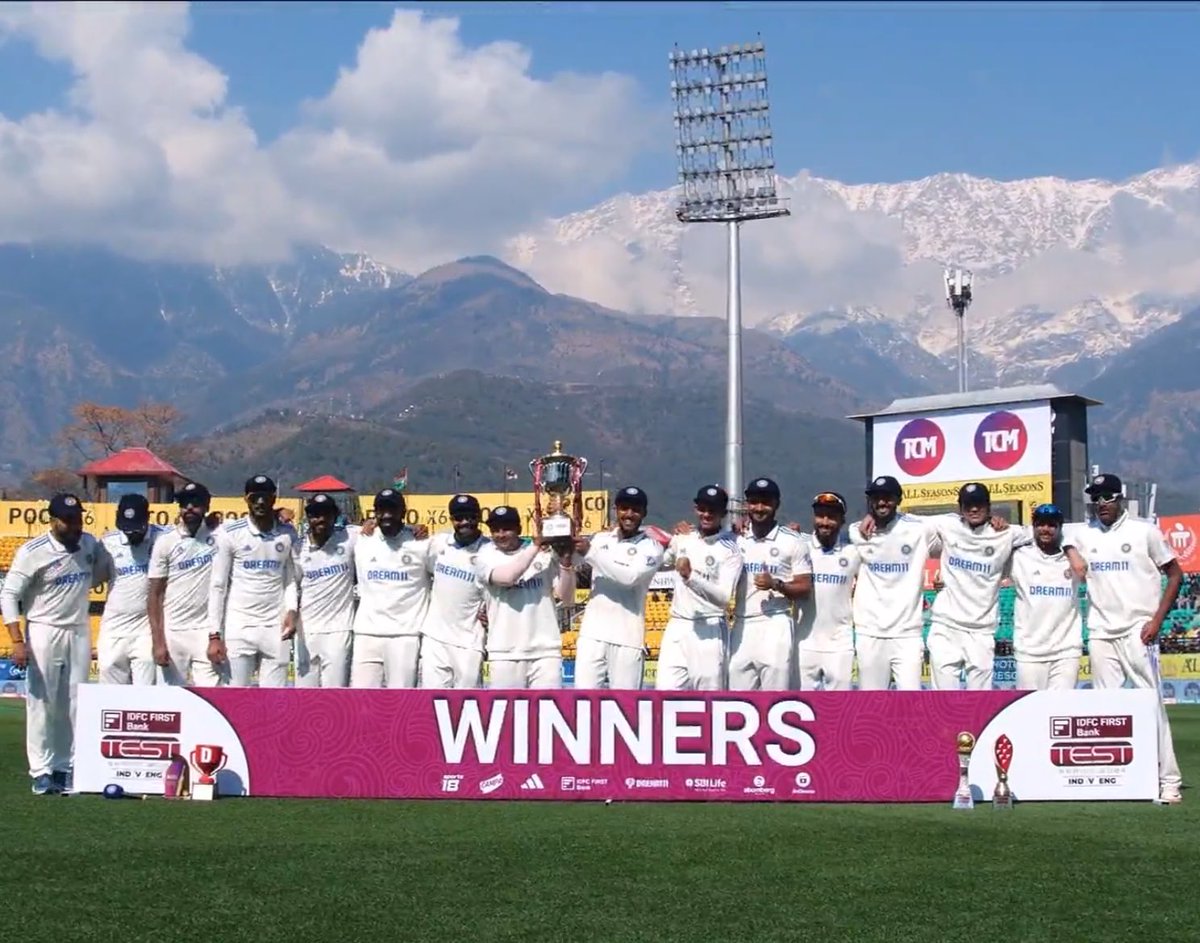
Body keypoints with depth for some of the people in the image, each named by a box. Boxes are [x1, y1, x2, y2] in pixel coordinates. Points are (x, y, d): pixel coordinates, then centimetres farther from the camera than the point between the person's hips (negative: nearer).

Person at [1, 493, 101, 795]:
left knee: (75, 705, 7)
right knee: (41, 703, -3)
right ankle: (42, 771, 2)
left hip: (79, 633, 5)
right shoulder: (33, 552, -13)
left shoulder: (90, 544, 2)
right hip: (43, 632, -5)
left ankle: (69, 767, 15)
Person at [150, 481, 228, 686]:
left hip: (208, 633, 0)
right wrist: (158, 642, -5)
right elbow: (154, 595, 2)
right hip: (173, 633, 0)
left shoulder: (218, 536, 3)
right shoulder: (165, 542, 2)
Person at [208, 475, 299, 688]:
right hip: (239, 627, -3)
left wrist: (291, 610, -6)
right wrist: (215, 634, -5)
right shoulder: (231, 533, -2)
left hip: (276, 628, 3)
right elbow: (218, 586, -1)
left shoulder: (287, 535, 8)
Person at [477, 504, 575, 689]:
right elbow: (506, 576, -19)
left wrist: (565, 562, -12)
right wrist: (535, 547, -14)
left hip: (546, 651, 1)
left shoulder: (545, 553, 5)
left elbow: (566, 596, 2)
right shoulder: (486, 556, 2)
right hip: (505, 654, -1)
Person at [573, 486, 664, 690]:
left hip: (627, 639, -4)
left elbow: (631, 576, -16)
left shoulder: (651, 547, 1)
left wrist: (590, 553, -16)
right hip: (592, 634, 4)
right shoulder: (600, 540, 16)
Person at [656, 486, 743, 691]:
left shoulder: (730, 550, -6)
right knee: (665, 690, -1)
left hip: (709, 630, -5)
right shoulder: (682, 539, 11)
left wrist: (690, 576, -27)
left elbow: (724, 596, -18)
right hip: (676, 627, 5)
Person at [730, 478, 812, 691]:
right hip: (742, 627, 4)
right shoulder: (736, 540, 11)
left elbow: (805, 590, -3)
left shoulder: (793, 542, 0)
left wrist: (776, 585, -17)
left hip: (775, 626, -4)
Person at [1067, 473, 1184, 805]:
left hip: (1138, 631, -4)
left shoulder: (1145, 531, 2)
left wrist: (1157, 620, -6)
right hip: (1100, 633, 4)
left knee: (1151, 703, -7)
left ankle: (1168, 781, -6)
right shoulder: (1082, 534, 10)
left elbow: (1175, 574, 4)